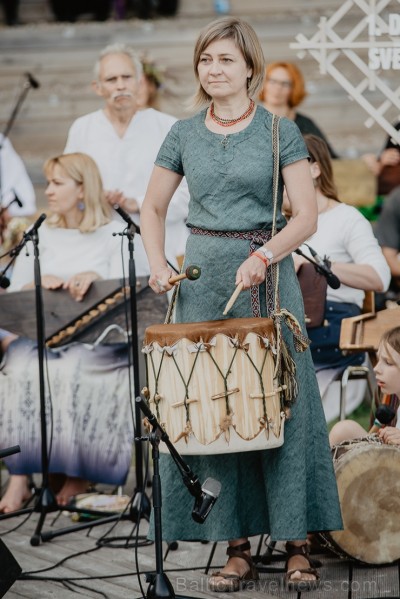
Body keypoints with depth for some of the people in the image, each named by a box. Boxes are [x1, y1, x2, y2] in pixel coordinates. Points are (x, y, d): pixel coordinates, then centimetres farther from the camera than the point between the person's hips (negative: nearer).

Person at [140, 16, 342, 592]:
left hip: (268, 276, -3)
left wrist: (264, 255, -22)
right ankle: (236, 547, 7)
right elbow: (153, 208, 16)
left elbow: (306, 216, -7)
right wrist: (159, 264, 0)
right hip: (204, 279, 3)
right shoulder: (184, 134, 7)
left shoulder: (280, 131, -2)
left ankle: (297, 544, 3)